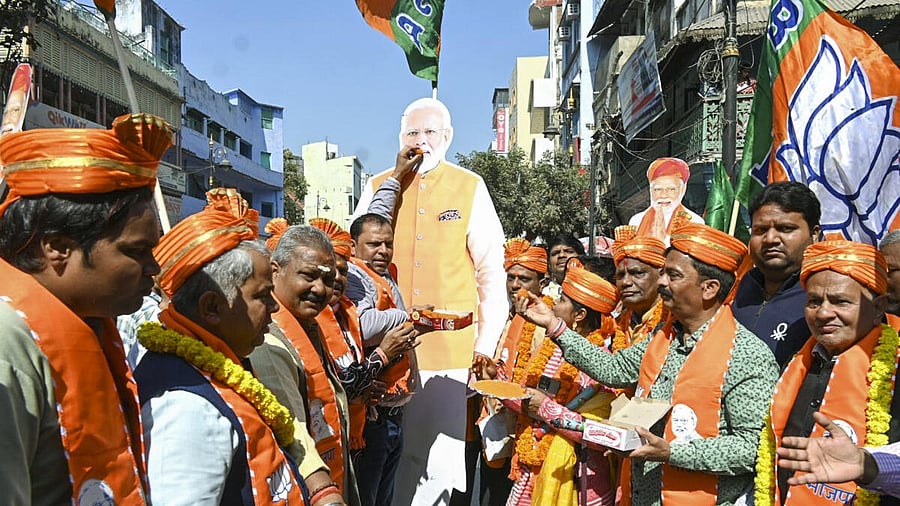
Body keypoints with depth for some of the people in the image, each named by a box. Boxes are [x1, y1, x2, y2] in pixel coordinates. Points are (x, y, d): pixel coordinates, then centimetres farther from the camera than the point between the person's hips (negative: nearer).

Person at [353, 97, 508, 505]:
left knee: (440, 462, -1)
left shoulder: (470, 188, 4)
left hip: (451, 346, -1)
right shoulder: (378, 189, 8)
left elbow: (491, 269, 4)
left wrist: (488, 340, 0)